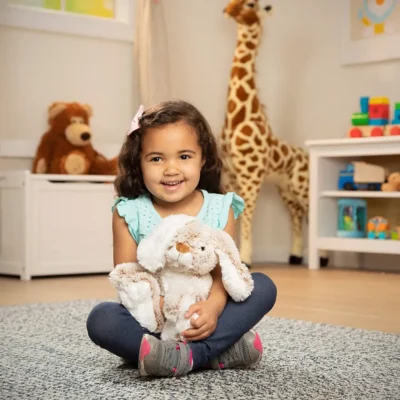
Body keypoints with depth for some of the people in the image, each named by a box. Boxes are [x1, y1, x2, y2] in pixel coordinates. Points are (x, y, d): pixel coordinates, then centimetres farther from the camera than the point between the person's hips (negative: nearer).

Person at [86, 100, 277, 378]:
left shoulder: (219, 209, -1)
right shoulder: (129, 213, -3)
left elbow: (223, 272, -9)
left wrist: (213, 306, -31)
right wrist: (156, 305, -29)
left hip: (201, 320, 1)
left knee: (264, 287, -18)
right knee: (101, 319, -29)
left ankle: (189, 356, -33)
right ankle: (219, 351, -35)